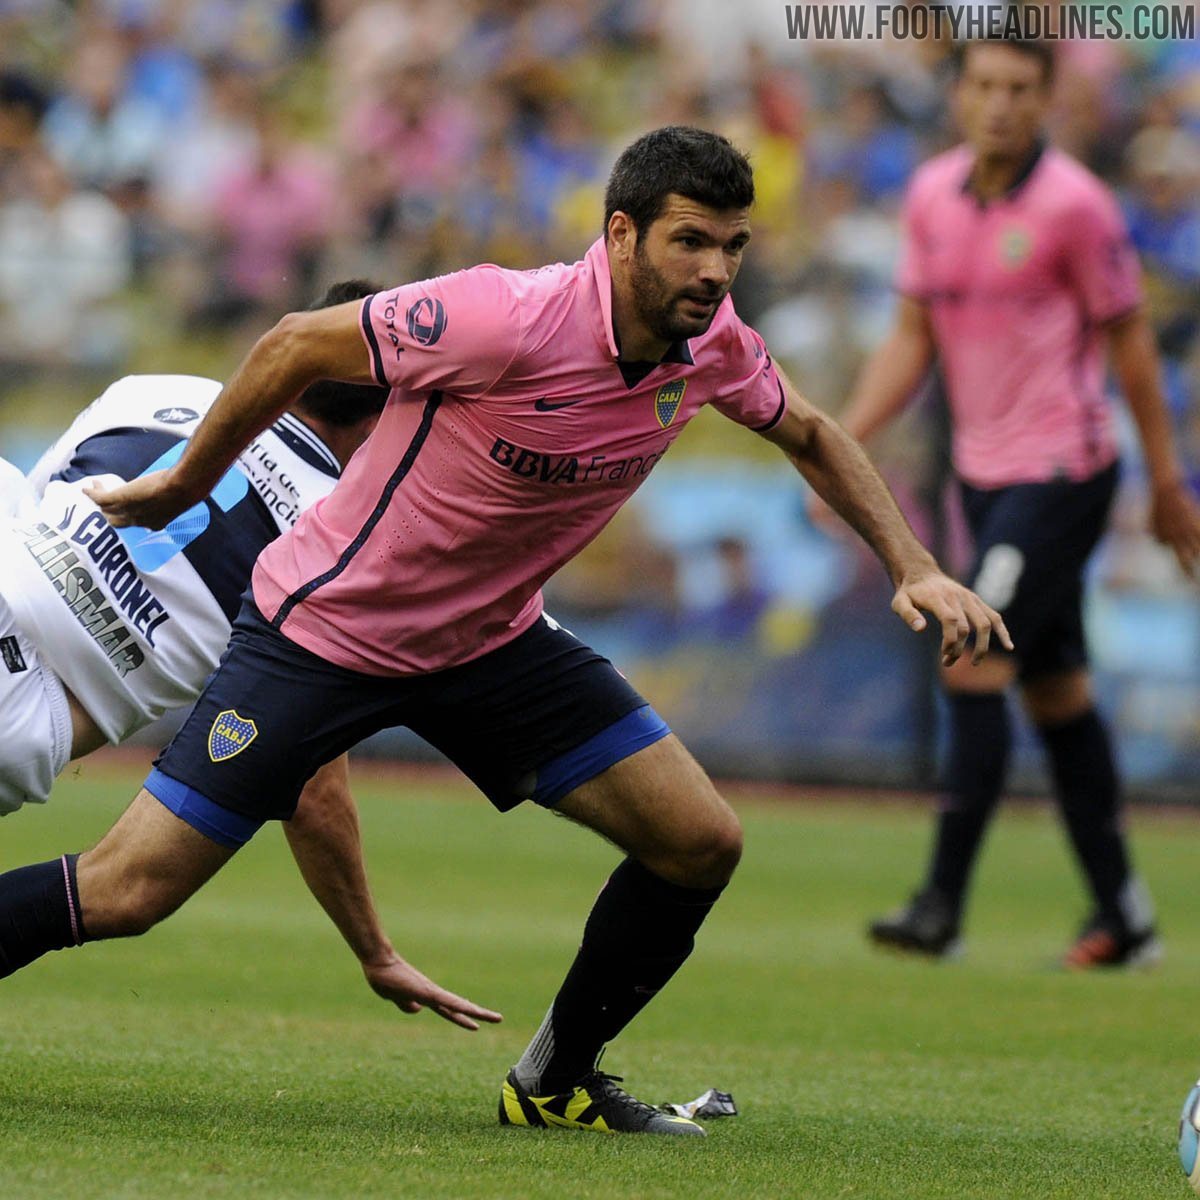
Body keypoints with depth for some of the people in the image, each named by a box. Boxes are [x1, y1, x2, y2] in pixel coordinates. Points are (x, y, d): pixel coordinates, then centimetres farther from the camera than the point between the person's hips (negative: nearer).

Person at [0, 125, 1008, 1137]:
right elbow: (297, 345, -17)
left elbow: (810, 435, 14)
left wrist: (913, 568, 4)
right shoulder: (507, 322, -30)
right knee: (122, 895, -14)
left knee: (701, 842, -3)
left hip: (494, 638, 6)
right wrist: (184, 485, -5)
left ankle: (556, 1083, 15)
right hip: (324, 627, -6)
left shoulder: (712, 348, -9)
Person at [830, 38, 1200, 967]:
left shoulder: (1073, 204, -13)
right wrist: (843, 437, -3)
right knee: (1056, 688, 10)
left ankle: (943, 906, -14)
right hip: (985, 472, 7)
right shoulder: (933, 194, 6)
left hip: (1061, 471, -7)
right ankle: (1124, 915, 18)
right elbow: (912, 341, 10)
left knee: (974, 665, -15)